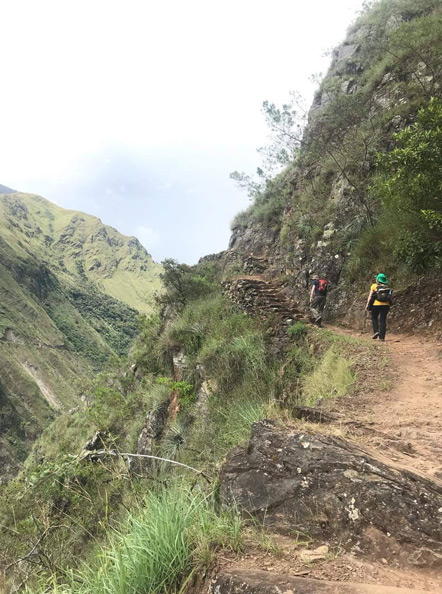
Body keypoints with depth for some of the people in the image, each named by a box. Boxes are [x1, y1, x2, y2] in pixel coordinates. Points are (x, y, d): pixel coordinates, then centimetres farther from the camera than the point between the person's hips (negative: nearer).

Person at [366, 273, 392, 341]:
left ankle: (376, 331, -2)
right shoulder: (387, 287, 9)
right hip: (386, 305, 3)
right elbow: (389, 297, 8)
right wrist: (388, 306, 16)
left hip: (376, 305, -3)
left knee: (374, 318, 16)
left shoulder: (374, 286, 0)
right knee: (383, 320, 5)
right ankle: (382, 337, 3)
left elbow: (370, 296, -4)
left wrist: (367, 305, -2)